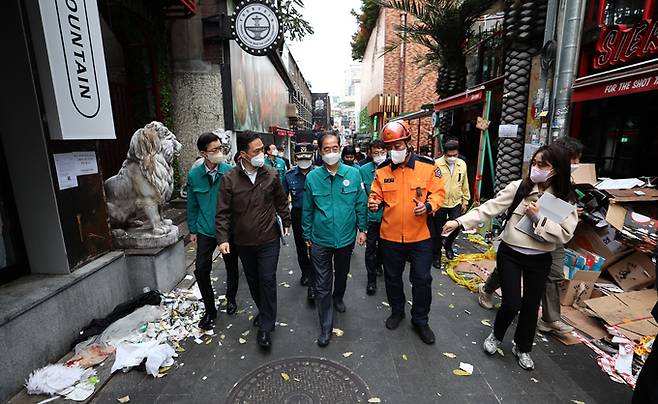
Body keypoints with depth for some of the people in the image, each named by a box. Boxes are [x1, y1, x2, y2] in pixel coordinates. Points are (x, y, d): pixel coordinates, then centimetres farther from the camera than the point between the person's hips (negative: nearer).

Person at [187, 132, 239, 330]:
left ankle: (231, 299, 41)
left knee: (232, 268, 15)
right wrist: (193, 230, 8)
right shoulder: (194, 175, -6)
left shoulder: (230, 171, -12)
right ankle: (209, 310, 23)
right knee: (201, 271, 2)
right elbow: (192, 205, 4)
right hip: (206, 231, 1)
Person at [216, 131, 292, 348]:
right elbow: (223, 212, -6)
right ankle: (264, 311, 41)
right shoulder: (229, 179, -9)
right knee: (253, 280, 17)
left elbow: (281, 202, 7)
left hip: (269, 240, -1)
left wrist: (286, 222, 13)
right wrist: (223, 238, -13)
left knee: (267, 280, -1)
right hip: (243, 241, 2)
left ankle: (266, 326, 14)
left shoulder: (271, 174, -6)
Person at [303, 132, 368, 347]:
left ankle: (338, 297, 55)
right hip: (320, 240, -1)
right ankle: (326, 327, 20)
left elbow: (360, 204, 1)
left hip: (346, 237, 1)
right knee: (322, 285, 4)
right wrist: (307, 236, 4)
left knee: (342, 274, 25)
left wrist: (362, 228, 2)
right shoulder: (312, 177, -9)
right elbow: (307, 210, 0)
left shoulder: (353, 174, -8)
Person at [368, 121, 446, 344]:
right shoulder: (382, 170, -1)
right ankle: (397, 311, 43)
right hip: (390, 236, 2)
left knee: (422, 280, 9)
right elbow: (376, 194, 6)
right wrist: (373, 202, -17)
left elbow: (439, 192, -3)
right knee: (392, 277, 18)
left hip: (420, 236, -1)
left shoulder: (427, 166, -6)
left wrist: (428, 206, -22)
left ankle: (420, 320, 32)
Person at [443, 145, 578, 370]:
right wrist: (460, 221, -25)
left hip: (539, 260, 2)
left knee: (531, 306, 12)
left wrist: (539, 218, -21)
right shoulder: (518, 187, -9)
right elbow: (489, 208, -16)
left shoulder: (565, 199, -4)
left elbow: (565, 235, -9)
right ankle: (496, 335, 29)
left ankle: (522, 348, 38)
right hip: (510, 254, -2)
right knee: (512, 303, -4)